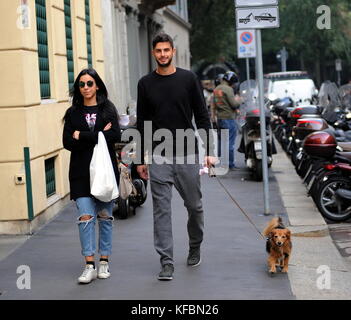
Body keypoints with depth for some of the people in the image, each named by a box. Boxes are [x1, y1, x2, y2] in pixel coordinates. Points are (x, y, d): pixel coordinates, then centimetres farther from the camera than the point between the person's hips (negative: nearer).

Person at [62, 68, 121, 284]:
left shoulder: (108, 109, 6)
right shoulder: (73, 113, 9)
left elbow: (115, 137, -10)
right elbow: (68, 143, -2)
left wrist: (82, 136, -9)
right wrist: (99, 136, -11)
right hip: (82, 171, 0)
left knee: (105, 216, 5)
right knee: (86, 217, -8)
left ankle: (104, 262, 14)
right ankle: (89, 265, -5)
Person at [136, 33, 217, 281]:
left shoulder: (188, 79, 2)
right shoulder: (146, 84, 6)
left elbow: (202, 117, 2)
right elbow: (142, 124, 9)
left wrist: (208, 151, -4)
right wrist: (141, 159, 7)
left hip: (187, 153, 0)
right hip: (158, 156, 1)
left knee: (194, 206, 9)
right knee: (162, 209, -3)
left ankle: (195, 248, 33)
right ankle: (167, 262, 0)